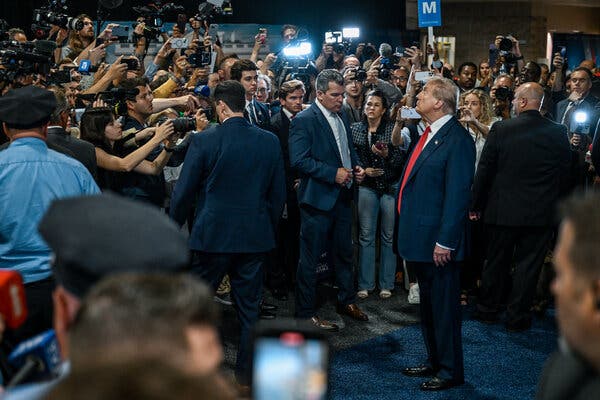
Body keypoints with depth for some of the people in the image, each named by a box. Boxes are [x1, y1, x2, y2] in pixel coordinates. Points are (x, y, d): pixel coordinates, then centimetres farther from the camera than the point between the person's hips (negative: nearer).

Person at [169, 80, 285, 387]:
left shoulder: (203, 141, -10)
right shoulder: (269, 141, 0)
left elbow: (183, 192, -6)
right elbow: (278, 193, 7)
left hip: (212, 235, -3)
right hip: (255, 235, 3)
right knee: (249, 306, 11)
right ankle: (246, 373, 20)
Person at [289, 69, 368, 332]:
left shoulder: (342, 118, 12)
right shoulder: (304, 120, -14)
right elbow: (299, 160, -21)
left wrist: (357, 167, 3)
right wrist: (333, 173, -22)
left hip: (342, 197, 8)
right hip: (318, 199, -8)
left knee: (344, 252, 20)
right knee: (310, 258, 1)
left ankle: (347, 301, 35)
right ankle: (305, 313, 11)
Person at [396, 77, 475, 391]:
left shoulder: (457, 139, -17)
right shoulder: (428, 135, 12)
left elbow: (457, 195, -20)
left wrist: (445, 241, -22)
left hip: (438, 240, -9)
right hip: (420, 237, 9)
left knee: (443, 306, 2)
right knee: (427, 303, 20)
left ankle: (450, 371, 16)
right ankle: (434, 361, 34)